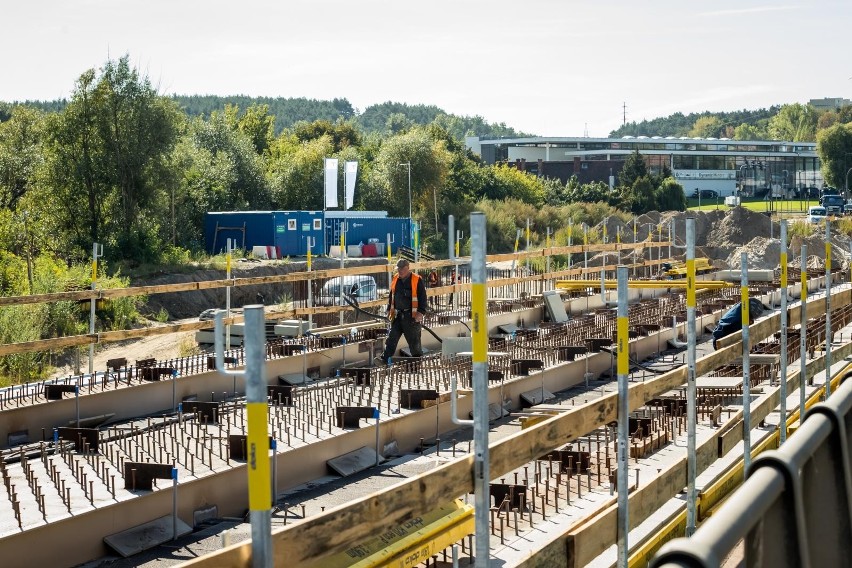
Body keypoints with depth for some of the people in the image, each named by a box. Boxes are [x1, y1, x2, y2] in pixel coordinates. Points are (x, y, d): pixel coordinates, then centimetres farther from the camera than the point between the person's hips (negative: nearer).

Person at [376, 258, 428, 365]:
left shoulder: (417, 280, -7)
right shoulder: (395, 280, 10)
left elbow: (422, 297, -8)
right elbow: (391, 296, 20)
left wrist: (420, 312, -16)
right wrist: (389, 310, 15)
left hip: (411, 316, -5)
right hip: (398, 315, 5)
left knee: (414, 340, 4)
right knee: (391, 337, -2)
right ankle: (385, 358, -5)